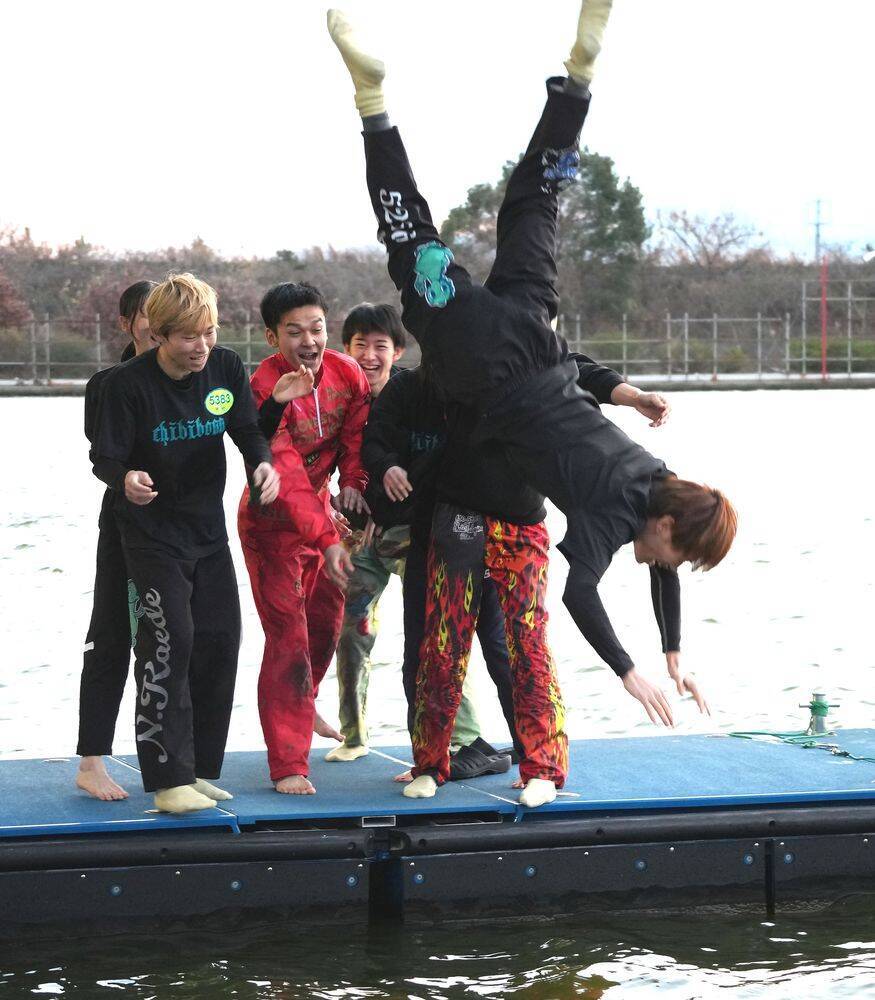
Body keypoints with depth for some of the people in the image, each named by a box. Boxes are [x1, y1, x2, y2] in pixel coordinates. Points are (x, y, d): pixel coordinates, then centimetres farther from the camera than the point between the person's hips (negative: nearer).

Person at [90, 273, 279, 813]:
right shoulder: (129, 383, -17)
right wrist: (126, 478, -38)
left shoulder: (226, 368, -4)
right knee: (170, 638, -15)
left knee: (220, 638, 4)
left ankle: (200, 769, 17)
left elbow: (248, 429, 2)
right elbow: (104, 457, -15)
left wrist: (264, 463, -19)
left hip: (208, 525, 5)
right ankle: (168, 777, -10)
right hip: (151, 530, -5)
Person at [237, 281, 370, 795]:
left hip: (321, 506, 6)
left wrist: (353, 482, -22)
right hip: (272, 520, -6)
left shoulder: (347, 372, -11)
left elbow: (358, 430, -1)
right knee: (288, 637, -12)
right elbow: (286, 475, -35)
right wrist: (327, 540, -43)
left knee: (327, 624, 21)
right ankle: (288, 766, -10)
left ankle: (302, 708, 49)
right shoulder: (264, 388, -28)